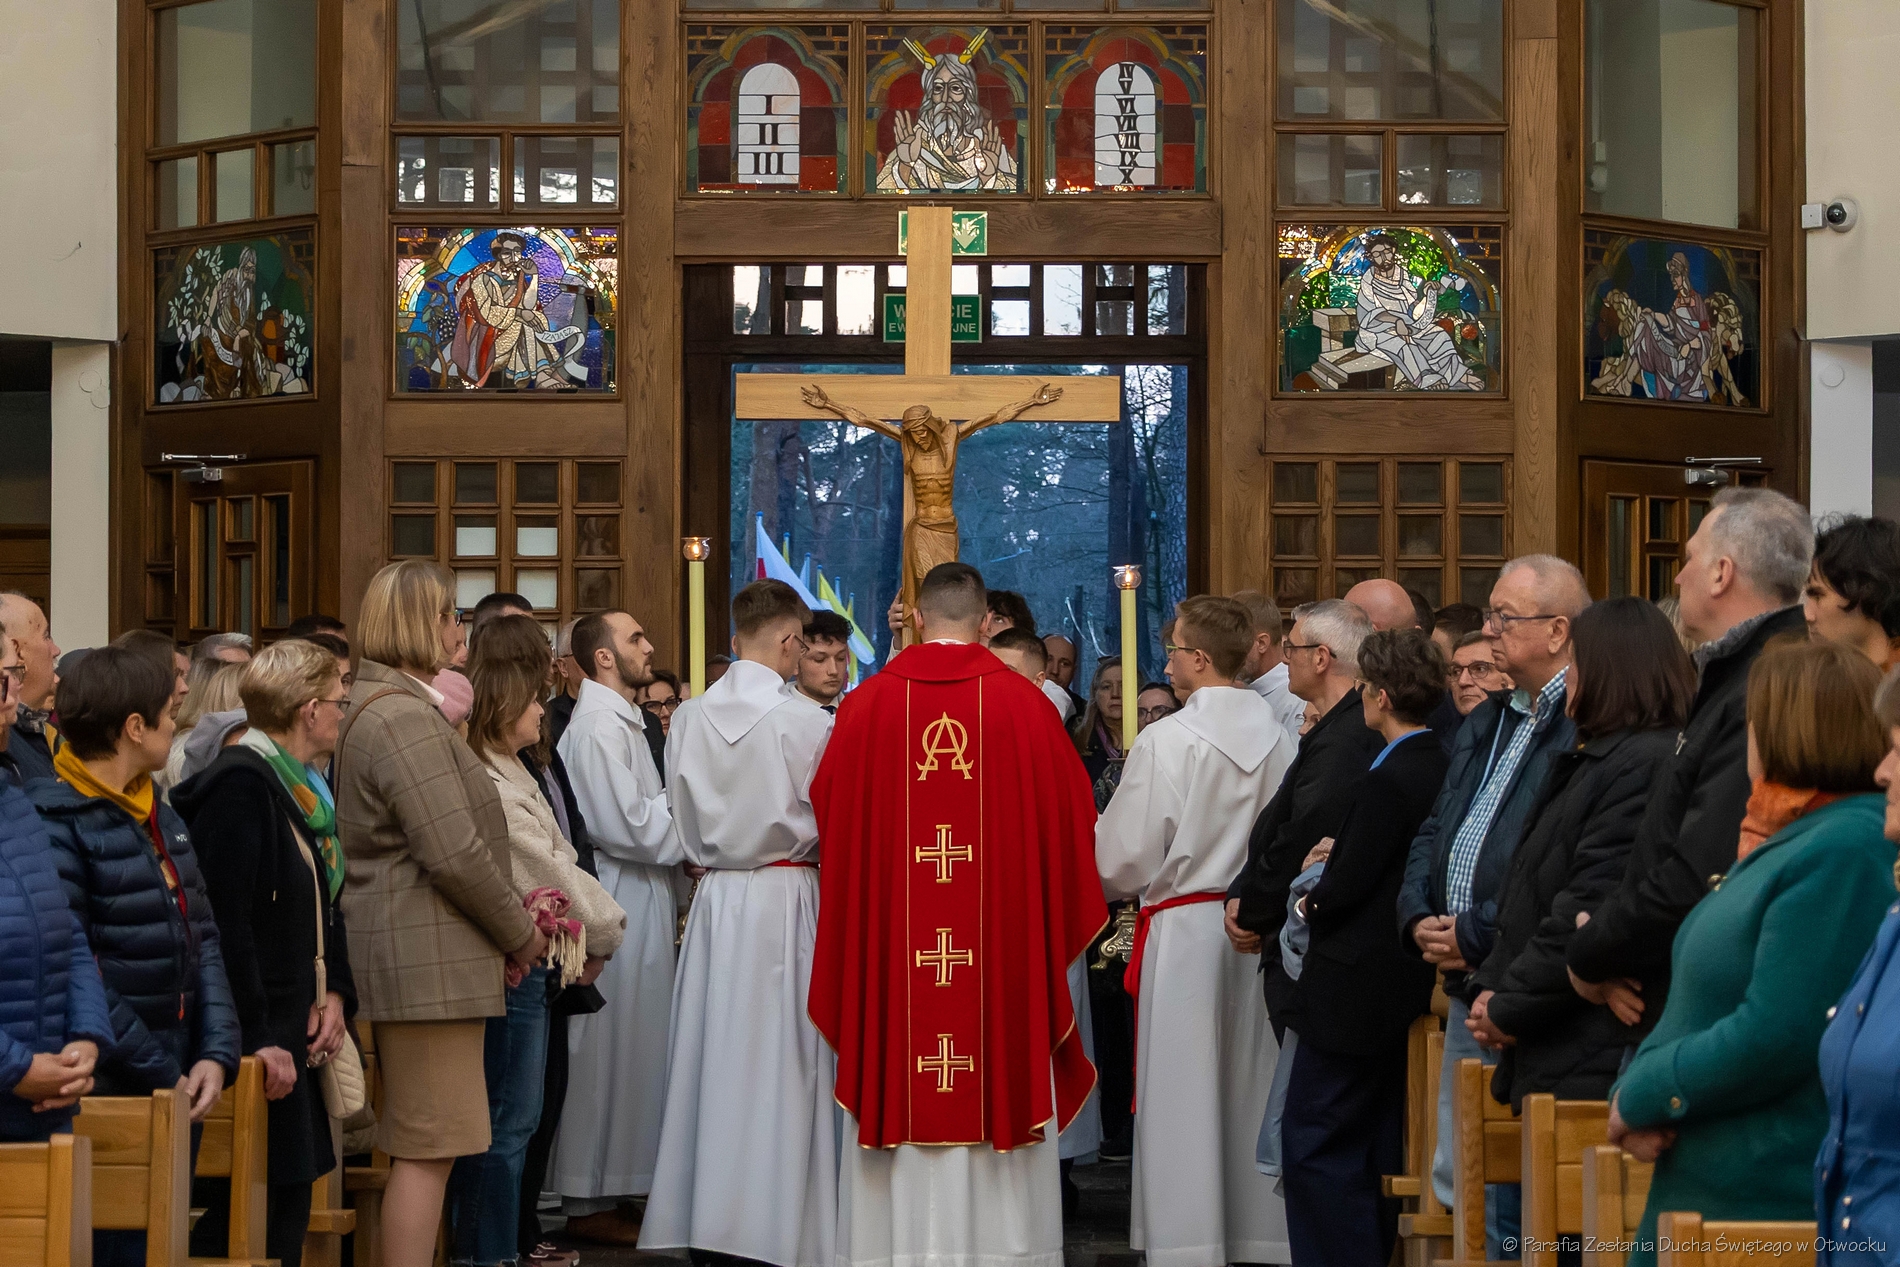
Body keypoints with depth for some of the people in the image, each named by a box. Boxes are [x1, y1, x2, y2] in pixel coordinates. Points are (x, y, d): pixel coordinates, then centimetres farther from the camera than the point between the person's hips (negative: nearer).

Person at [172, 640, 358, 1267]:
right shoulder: (240, 784, -16)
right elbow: (225, 925, -22)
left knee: (290, 1206, 11)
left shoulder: (303, 791, 15)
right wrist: (256, 1040, -23)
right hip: (257, 1049, -10)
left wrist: (336, 993, 7)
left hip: (289, 1040, 10)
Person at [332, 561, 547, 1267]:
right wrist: (521, 934, -7)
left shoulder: (378, 707, 17)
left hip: (404, 959, 11)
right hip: (429, 964, -11)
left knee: (422, 1146, 14)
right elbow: (456, 855, -21)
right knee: (430, 1147, -8)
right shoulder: (407, 720, -17)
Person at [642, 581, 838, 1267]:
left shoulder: (688, 719, 2)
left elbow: (684, 821, 11)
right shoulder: (805, 722, -12)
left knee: (715, 1056, 9)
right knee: (779, 1063, 1)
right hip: (785, 899, -4)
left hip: (715, 900, 5)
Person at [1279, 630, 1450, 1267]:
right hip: (1406, 987, 9)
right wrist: (1343, 850, 7)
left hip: (1353, 989, -9)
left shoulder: (1388, 780, -20)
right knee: (1378, 1145, 17)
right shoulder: (1442, 769, 6)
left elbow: (1345, 888, -18)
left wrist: (1311, 900, 1)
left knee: (1314, 1143, -3)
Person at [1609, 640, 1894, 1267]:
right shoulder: (1792, 836, 14)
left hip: (1775, 1196, -9)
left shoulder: (1846, 851, -18)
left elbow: (1772, 1039, -23)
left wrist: (1641, 1094, -10)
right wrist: (1636, 1090, -1)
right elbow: (1701, 999, 17)